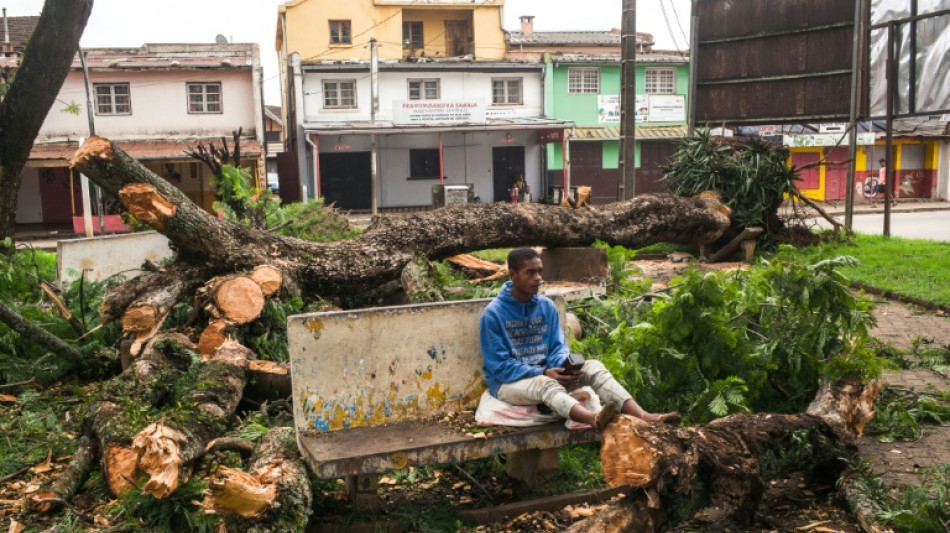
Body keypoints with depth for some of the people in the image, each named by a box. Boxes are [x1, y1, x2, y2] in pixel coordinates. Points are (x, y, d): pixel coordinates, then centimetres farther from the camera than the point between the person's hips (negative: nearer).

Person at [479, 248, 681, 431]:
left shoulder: (547, 306, 4)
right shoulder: (493, 314, -12)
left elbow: (558, 347, 6)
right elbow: (499, 366, -14)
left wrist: (564, 367, -19)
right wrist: (543, 373, -25)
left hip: (546, 374, 5)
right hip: (508, 382, -5)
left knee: (593, 366, -20)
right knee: (545, 384, -39)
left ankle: (641, 415, -42)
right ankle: (594, 419, -68)